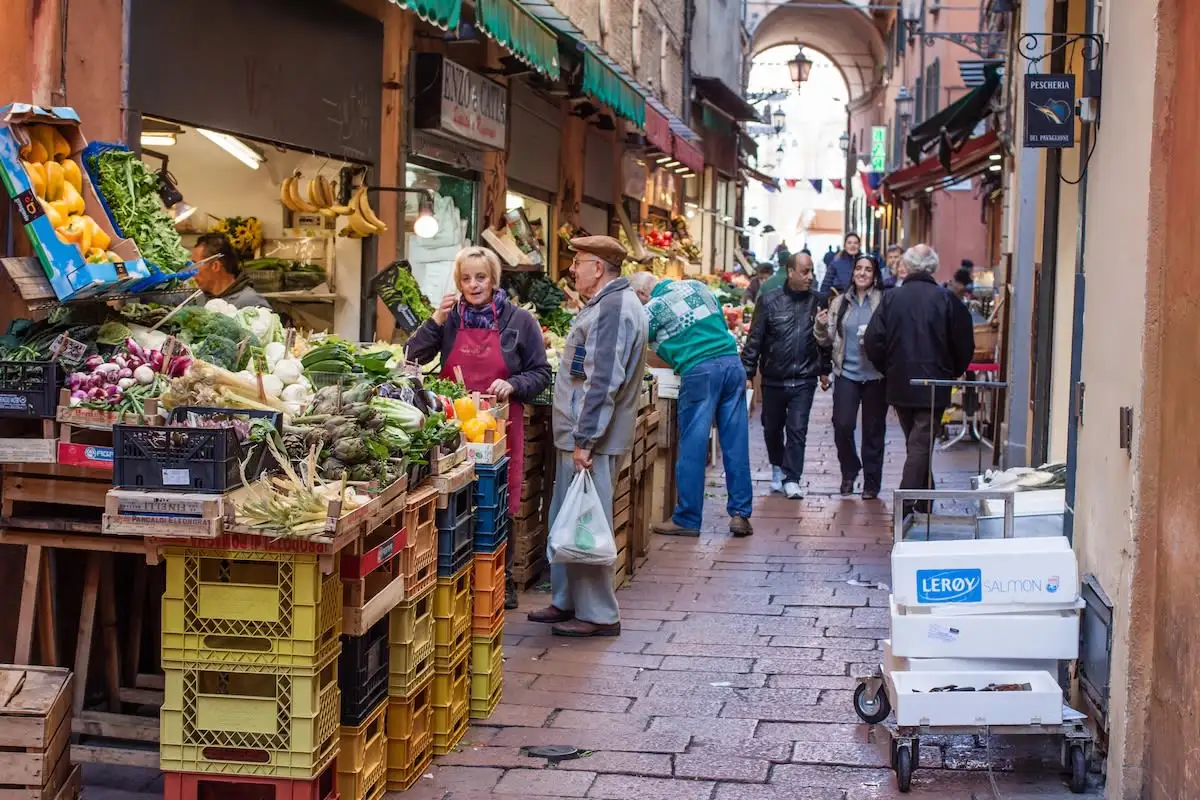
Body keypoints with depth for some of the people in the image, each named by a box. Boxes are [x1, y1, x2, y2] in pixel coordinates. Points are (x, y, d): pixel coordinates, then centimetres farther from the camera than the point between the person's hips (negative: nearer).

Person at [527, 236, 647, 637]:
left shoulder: (613, 308, -18)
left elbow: (603, 382, -24)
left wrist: (585, 439, -24)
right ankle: (567, 602, 26)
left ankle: (598, 615, 2)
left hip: (591, 438, -11)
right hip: (578, 434, 11)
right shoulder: (607, 304, 17)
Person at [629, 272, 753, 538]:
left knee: (692, 447, 1)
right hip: (732, 362, 6)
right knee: (736, 444, 6)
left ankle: (687, 520, 5)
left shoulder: (654, 308, 2)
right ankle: (740, 514, 7)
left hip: (699, 372, -6)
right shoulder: (697, 286, 19)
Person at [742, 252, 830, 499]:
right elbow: (755, 338, -5)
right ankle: (777, 468, 36)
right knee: (772, 428, 14)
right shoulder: (769, 301, -5)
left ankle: (791, 479, -1)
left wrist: (824, 369, 13)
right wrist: (747, 370, -8)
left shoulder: (816, 302, 2)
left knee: (797, 430, -6)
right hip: (773, 379, 0)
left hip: (804, 380, 0)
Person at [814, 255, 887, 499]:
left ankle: (871, 483, 17)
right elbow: (827, 341, 14)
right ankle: (849, 470, 20)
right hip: (847, 372, 3)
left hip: (875, 375, -3)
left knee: (873, 430, 5)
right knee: (842, 425, -6)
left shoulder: (884, 301, -3)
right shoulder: (840, 303, 10)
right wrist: (821, 326, -5)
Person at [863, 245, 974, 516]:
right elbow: (964, 345, -4)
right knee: (921, 445, -2)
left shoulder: (891, 298, -2)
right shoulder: (947, 300, -7)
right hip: (933, 387, -3)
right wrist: (952, 374, 12)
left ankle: (924, 502, 26)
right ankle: (907, 508, -12)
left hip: (900, 384, 3)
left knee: (915, 443, 17)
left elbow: (873, 341, -3)